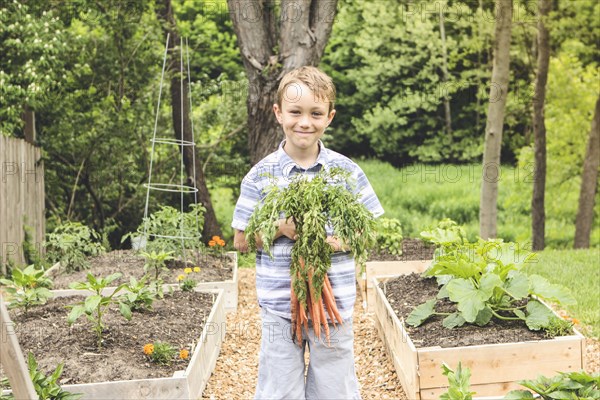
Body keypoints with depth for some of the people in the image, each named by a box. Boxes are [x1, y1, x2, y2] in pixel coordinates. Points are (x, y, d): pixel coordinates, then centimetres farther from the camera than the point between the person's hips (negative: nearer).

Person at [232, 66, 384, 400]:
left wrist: (340, 240, -14)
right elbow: (241, 241, 1)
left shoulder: (347, 171, -1)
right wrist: (278, 228, -16)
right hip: (280, 306, 0)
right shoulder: (261, 175, -3)